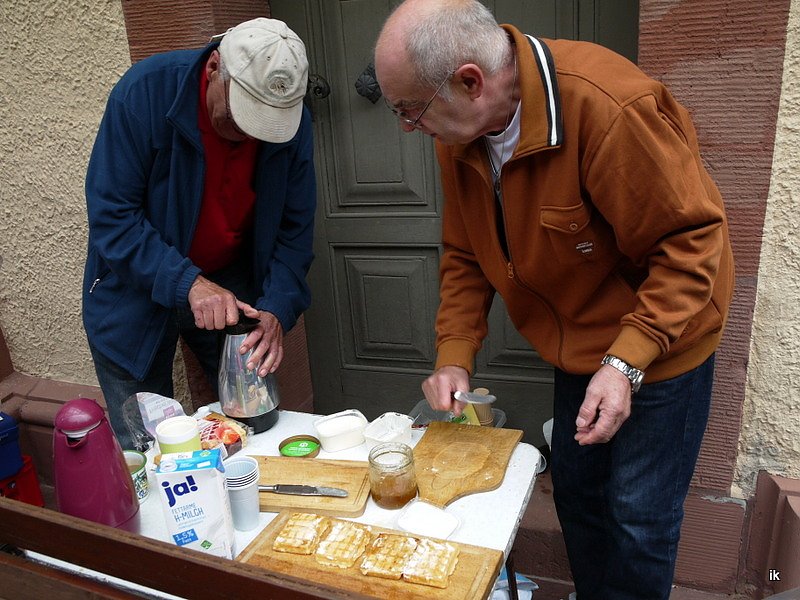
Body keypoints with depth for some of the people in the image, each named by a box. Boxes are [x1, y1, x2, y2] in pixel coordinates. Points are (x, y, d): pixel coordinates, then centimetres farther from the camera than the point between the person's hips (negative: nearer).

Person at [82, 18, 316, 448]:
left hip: (232, 281, 3)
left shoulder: (293, 122, -12)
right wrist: (187, 283, -32)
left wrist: (277, 310, -22)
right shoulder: (145, 91, -22)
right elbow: (110, 216, -21)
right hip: (136, 290, -2)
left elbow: (294, 228, -8)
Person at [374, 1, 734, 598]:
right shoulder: (458, 136, -10)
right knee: (575, 491, 20)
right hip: (578, 347, 7)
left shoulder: (608, 107, -33)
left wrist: (628, 360, -30)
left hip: (660, 341, -6)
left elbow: (692, 238, -25)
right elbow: (465, 255, 0)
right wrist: (454, 358, -9)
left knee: (638, 514, 4)